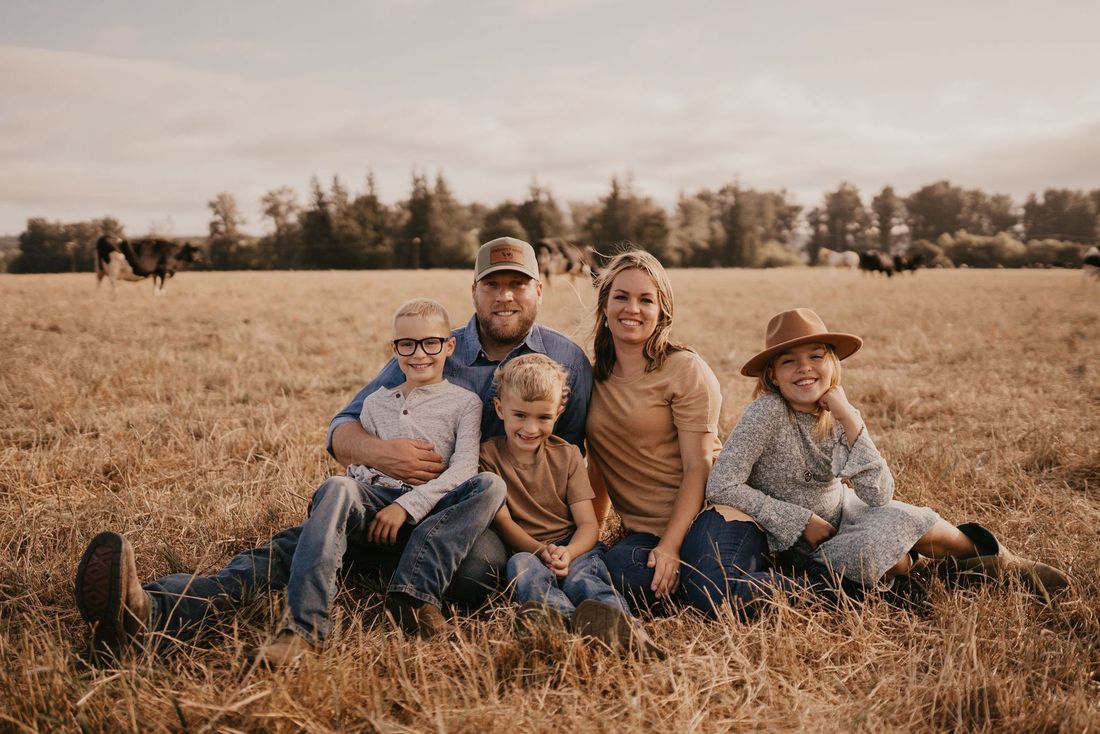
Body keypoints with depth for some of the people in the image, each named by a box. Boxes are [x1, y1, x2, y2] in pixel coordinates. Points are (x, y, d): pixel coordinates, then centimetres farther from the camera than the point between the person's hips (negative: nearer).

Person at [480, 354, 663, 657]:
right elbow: (501, 521, -5)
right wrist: (541, 550, -23)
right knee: (521, 565, -35)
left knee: (581, 575, -33)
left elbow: (588, 524, 3)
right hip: (524, 551, 0)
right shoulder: (489, 455, 7)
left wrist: (567, 553, -20)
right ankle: (566, 618, -61)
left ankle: (620, 623, -63)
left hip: (572, 549, 1)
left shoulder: (567, 455, 12)